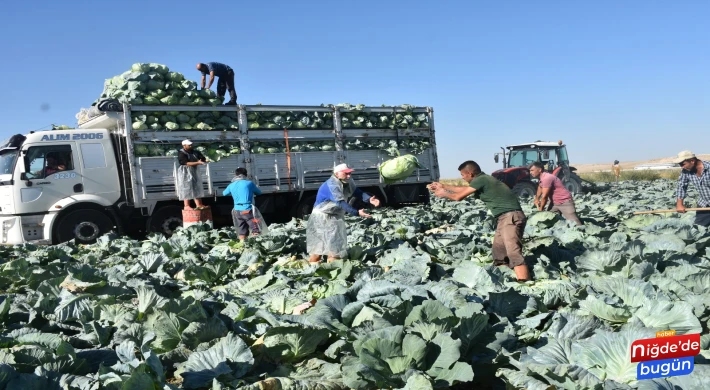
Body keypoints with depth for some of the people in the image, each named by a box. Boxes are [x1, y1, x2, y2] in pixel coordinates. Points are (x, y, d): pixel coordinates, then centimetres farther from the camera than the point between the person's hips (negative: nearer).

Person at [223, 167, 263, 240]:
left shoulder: (231, 185, 7)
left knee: (242, 231, 14)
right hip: (248, 210, -5)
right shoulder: (249, 183, -4)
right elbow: (259, 192, 10)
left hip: (237, 211, 5)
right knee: (255, 230, -3)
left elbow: (224, 193, 26)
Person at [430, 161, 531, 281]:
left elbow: (459, 197, -3)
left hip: (511, 217, -11)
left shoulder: (480, 180, -11)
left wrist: (444, 194, 16)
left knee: (513, 252, -21)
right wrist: (443, 186, 40)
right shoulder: (483, 179, 17)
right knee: (499, 253, 13)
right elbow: (464, 189, 34)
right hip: (505, 218, 11)